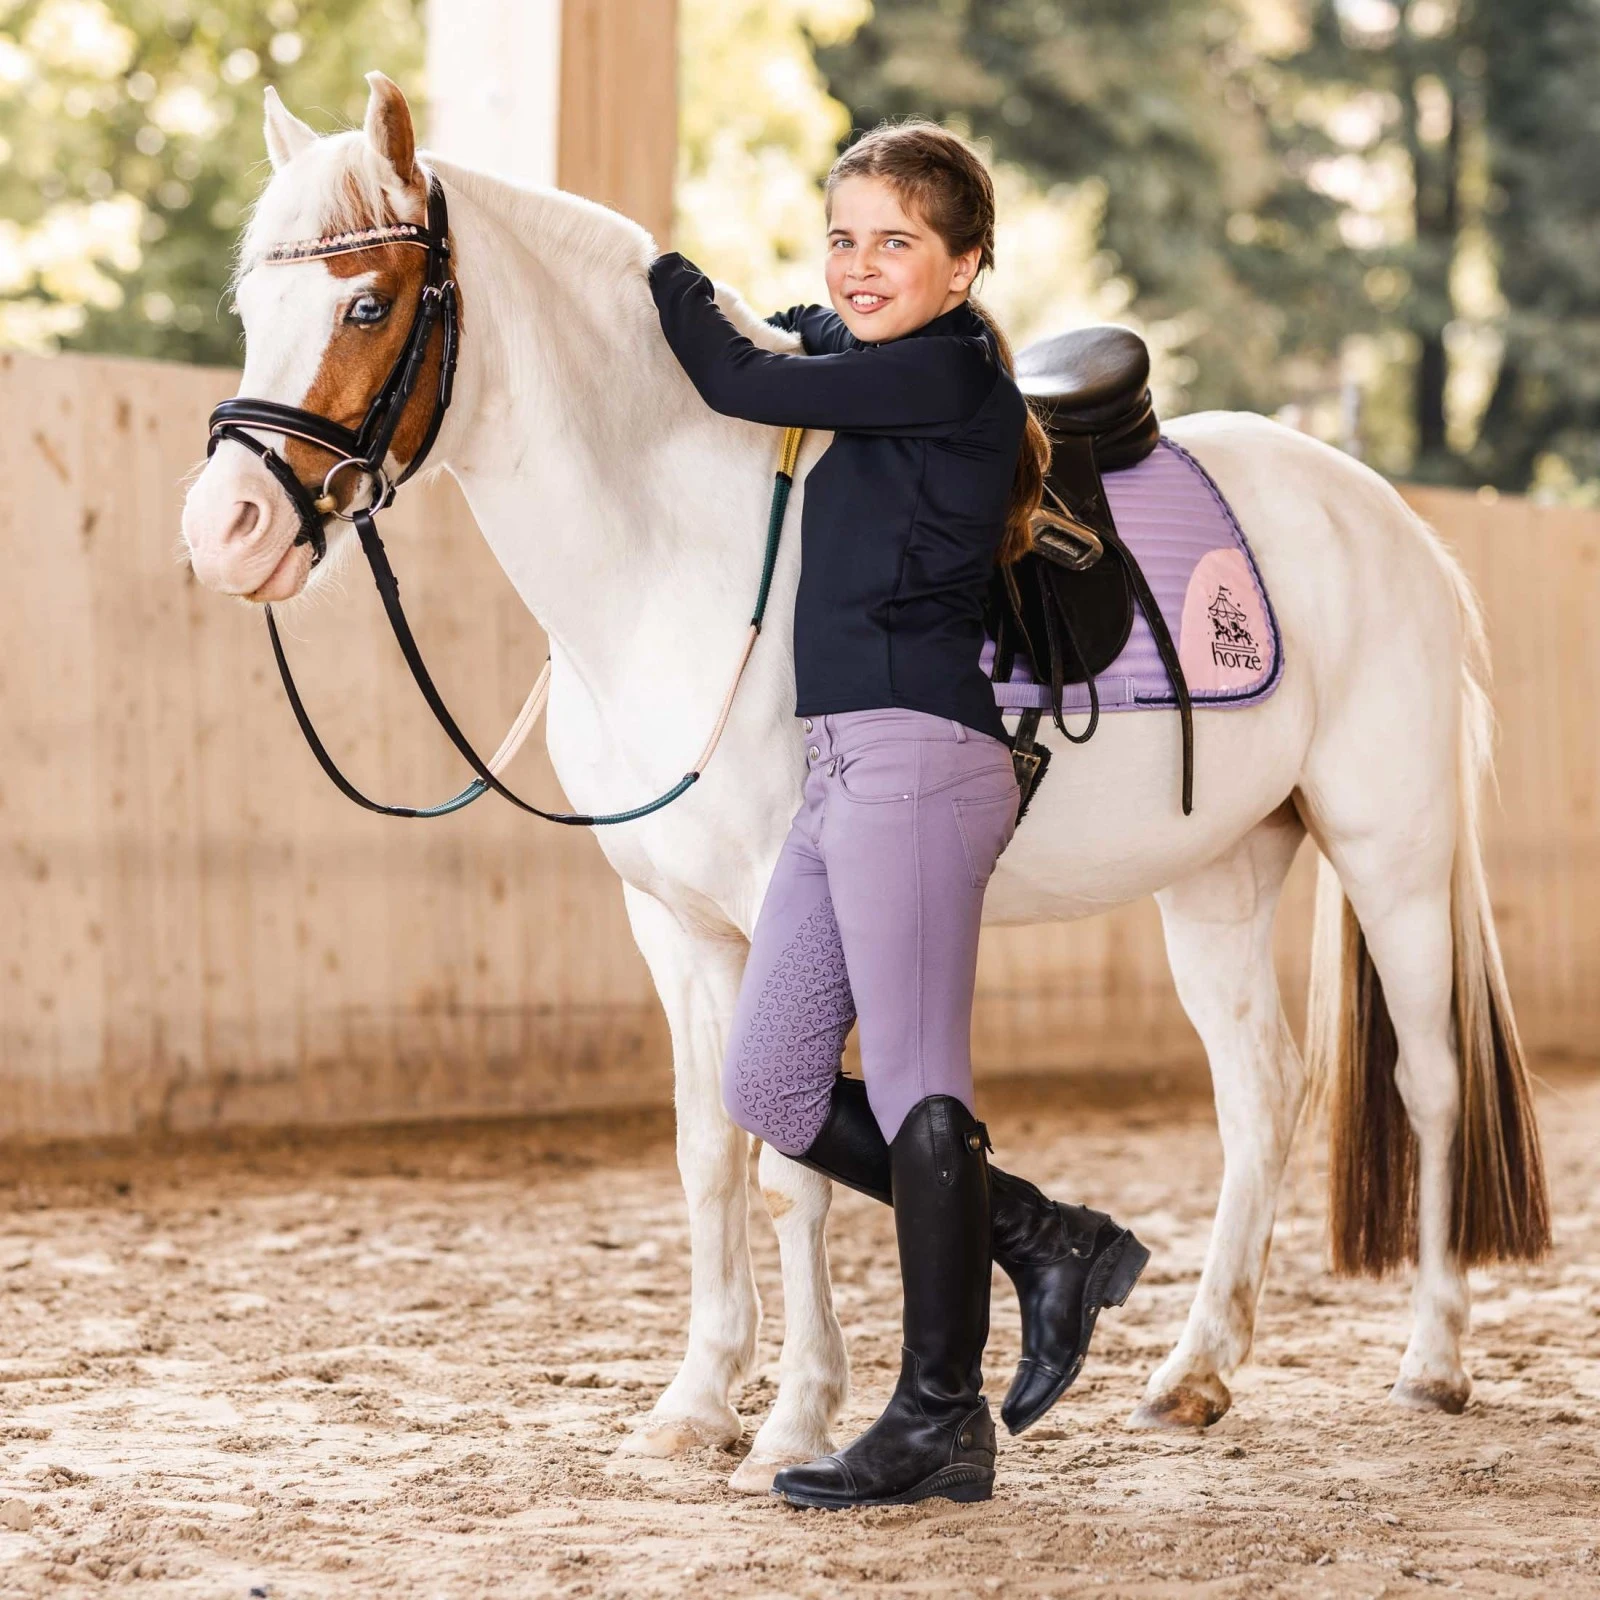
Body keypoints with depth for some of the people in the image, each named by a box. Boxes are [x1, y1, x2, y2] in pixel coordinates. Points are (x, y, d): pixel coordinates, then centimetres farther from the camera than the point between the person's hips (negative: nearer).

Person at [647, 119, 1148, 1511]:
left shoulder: (944, 369, -8)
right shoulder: (876, 359, 18)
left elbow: (745, 384, -6)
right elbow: (797, 336, 41)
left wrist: (668, 274, 10)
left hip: (914, 758, -10)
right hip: (849, 771, 10)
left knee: (914, 1088, -5)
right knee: (770, 1089, 9)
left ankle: (943, 1424, 3)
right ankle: (1049, 1244, 19)